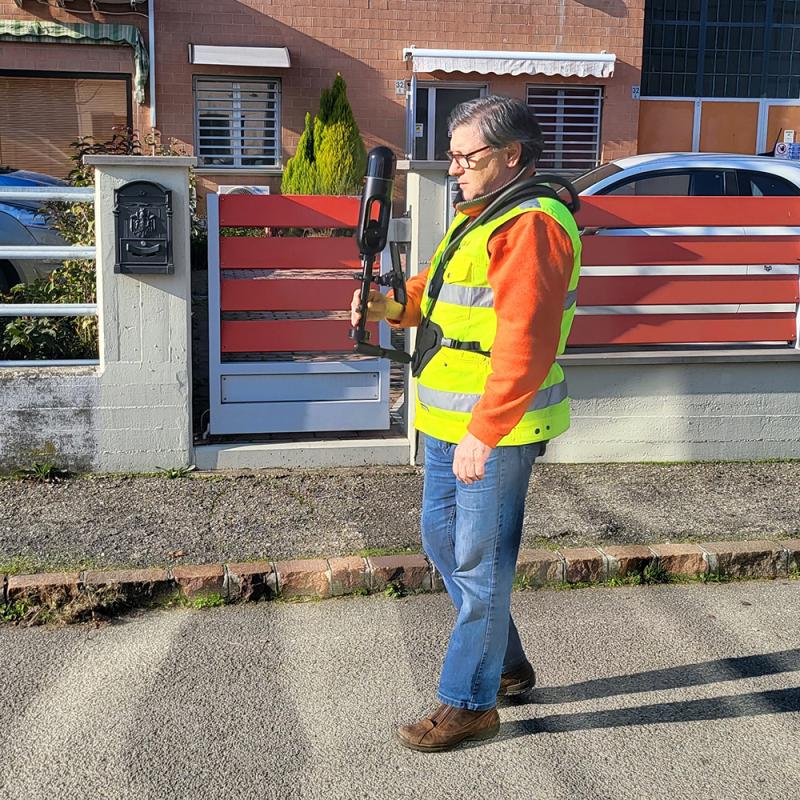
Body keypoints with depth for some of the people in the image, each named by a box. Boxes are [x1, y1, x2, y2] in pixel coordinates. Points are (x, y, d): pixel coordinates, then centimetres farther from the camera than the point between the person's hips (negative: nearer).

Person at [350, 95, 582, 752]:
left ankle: (470, 704, 15)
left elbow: (525, 345, -26)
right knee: (442, 538, 18)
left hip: (498, 428, -10)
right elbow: (440, 293, 24)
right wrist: (392, 305, 3)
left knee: (480, 561, 0)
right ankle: (508, 665, 34)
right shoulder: (481, 216, 16)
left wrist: (484, 433, -29)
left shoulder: (532, 225, -18)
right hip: (451, 423, 10)